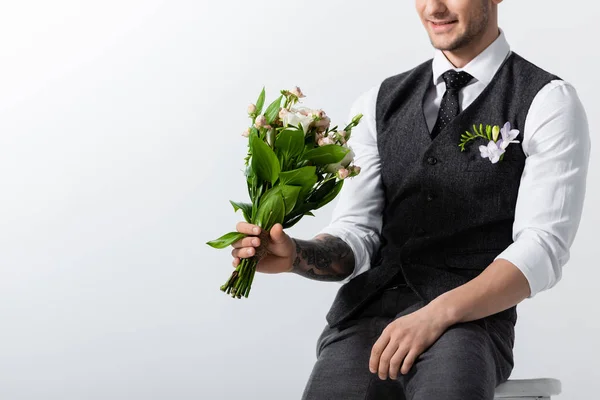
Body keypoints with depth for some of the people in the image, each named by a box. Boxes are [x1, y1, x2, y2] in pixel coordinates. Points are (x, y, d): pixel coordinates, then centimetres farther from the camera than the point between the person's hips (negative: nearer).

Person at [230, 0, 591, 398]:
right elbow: (356, 237, 11)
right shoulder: (379, 104, 17)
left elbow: (542, 250, -8)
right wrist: (296, 256, -12)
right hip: (367, 308, 4)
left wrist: (439, 314, -22)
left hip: (468, 317, -4)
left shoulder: (548, 103, 3)